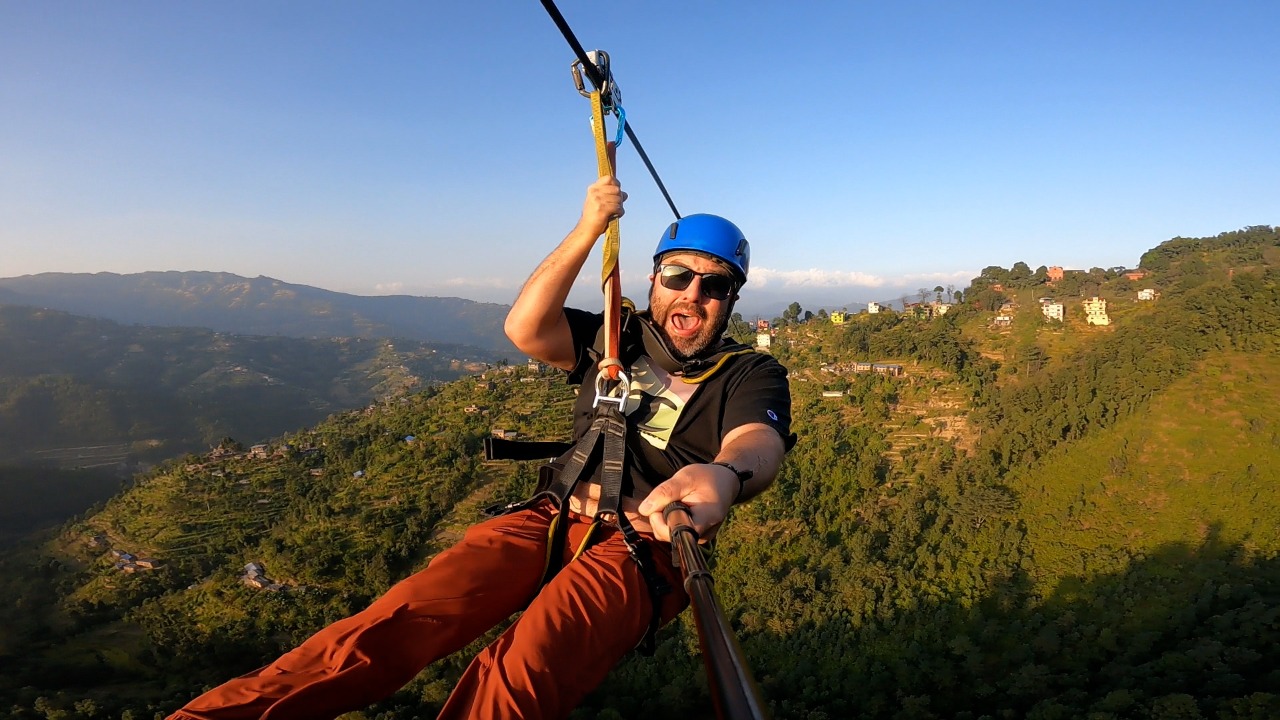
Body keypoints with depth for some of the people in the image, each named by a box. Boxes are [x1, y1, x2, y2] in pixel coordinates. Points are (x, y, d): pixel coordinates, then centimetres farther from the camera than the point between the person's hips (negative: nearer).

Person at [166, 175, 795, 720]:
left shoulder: (752, 375, 7)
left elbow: (759, 442, -16)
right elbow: (523, 328, 0)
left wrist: (726, 475, -41)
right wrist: (588, 229, -7)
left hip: (647, 547, -3)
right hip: (557, 517, 4)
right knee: (406, 615, -23)